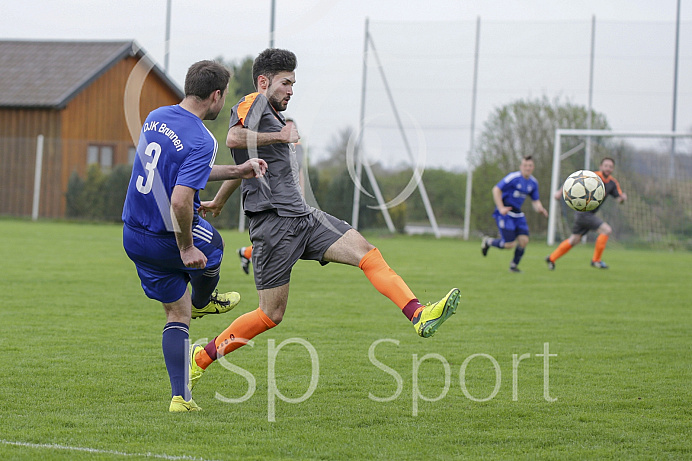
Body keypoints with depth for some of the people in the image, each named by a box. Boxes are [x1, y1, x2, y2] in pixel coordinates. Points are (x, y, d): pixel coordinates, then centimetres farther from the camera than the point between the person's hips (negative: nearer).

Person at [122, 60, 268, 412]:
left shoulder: (156, 118, 3)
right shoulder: (200, 141, -23)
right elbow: (180, 201, -33)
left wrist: (236, 171, 21)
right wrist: (186, 248, -20)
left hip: (134, 235, 7)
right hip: (169, 237, -7)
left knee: (177, 314, 15)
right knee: (210, 245, 29)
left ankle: (180, 395, 9)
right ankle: (202, 302, 54)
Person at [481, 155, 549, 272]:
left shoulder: (533, 183, 7)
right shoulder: (513, 177, -16)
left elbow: (535, 201, 15)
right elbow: (496, 189, -14)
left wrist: (540, 209, -8)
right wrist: (501, 208, -21)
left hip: (517, 214, 7)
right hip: (505, 213, -7)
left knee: (524, 240, -7)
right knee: (510, 244, -12)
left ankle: (514, 265, 15)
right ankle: (488, 242, 17)